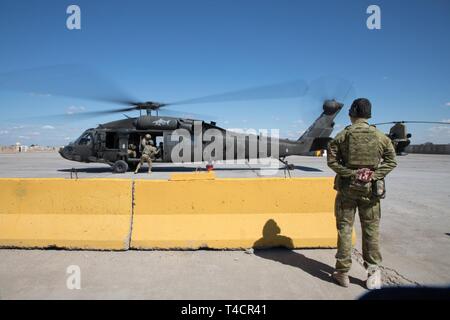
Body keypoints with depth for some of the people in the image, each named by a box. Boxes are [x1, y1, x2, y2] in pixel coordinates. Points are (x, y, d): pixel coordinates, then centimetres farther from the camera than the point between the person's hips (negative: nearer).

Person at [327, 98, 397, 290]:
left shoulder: (342, 135, -4)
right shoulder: (380, 137, 2)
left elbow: (331, 160, -10)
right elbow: (391, 161, 3)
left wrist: (350, 173, -9)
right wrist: (375, 175, -3)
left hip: (347, 188, -1)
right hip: (371, 189, 2)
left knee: (344, 228, 6)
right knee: (371, 230, 11)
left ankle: (342, 273, 12)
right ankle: (373, 270, 15)